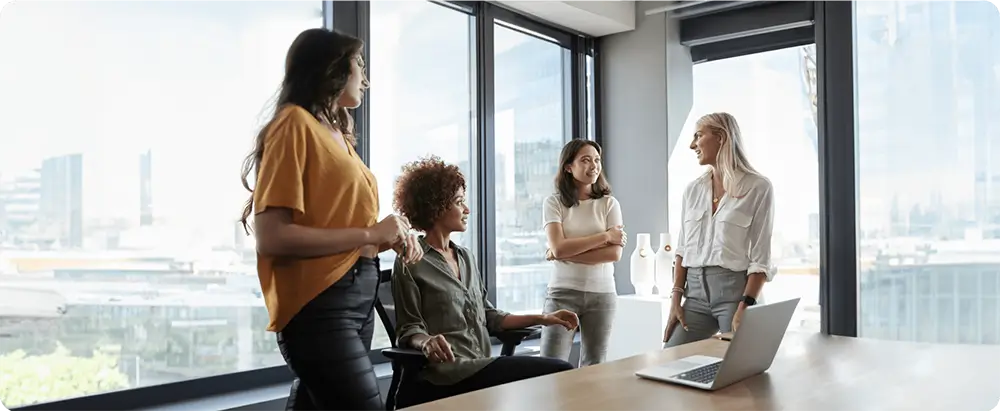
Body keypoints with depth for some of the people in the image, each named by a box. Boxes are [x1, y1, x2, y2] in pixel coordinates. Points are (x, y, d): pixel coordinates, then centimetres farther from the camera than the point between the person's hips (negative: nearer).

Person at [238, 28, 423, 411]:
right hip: (320, 303, -8)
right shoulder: (295, 123, -8)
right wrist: (369, 234, -15)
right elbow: (271, 237, -17)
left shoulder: (337, 133, 16)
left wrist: (390, 239, 1)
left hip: (357, 296, 8)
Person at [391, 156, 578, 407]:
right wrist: (426, 342, -29)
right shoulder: (411, 263, -3)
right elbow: (409, 329, -5)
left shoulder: (465, 257, 19)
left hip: (479, 365, 7)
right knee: (561, 373, -19)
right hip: (447, 373, -7)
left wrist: (541, 318, 13)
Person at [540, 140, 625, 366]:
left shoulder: (609, 203, 2)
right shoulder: (554, 203, 0)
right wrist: (605, 236, -11)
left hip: (601, 293, 1)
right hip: (563, 292, -1)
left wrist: (565, 254, -12)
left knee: (594, 368, 9)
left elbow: (614, 253, -8)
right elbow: (558, 247, -13)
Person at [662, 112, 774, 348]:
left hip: (735, 289, -5)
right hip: (696, 291, 5)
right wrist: (676, 299, 3)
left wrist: (745, 307, -18)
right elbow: (682, 248, 11)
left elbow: (760, 257, -9)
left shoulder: (757, 187, -5)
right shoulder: (693, 189, 10)